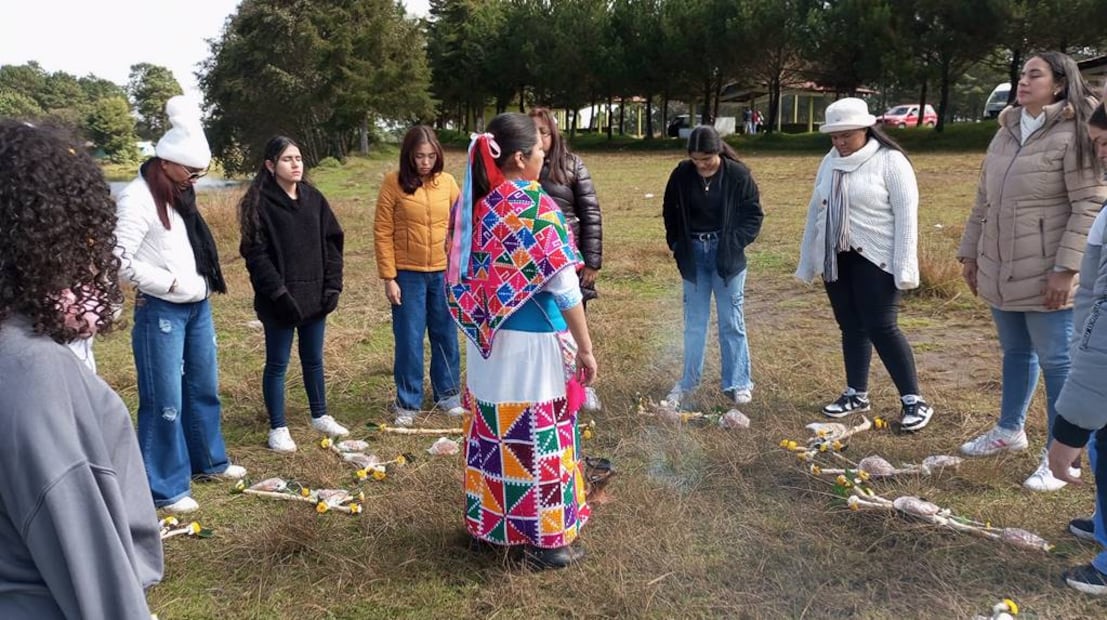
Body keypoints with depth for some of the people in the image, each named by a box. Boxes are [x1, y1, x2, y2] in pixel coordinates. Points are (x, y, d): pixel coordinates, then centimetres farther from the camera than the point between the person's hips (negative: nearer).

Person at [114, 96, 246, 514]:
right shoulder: (137, 199, -17)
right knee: (166, 401, -1)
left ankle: (209, 460, 36)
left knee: (204, 387, 19)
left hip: (198, 306, 9)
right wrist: (170, 282, -17)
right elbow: (118, 261, -21)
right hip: (161, 312, -8)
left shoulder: (178, 192, 7)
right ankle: (165, 489, 10)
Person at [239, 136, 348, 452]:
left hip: (315, 294, 5)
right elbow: (255, 253, -12)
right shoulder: (259, 203, -9)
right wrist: (278, 292, -17)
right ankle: (278, 428, 18)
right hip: (280, 300, -5)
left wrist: (333, 284, 0)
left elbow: (332, 241, 8)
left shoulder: (313, 198, 5)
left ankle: (320, 416, 33)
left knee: (313, 359, 17)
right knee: (277, 363, 6)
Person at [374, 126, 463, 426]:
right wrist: (389, 278, -8)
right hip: (408, 275, -2)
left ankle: (448, 394, 29)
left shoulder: (447, 182, 1)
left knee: (446, 336, 12)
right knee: (409, 340, 5)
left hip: (444, 273, 3)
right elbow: (382, 233, -6)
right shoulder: (393, 183, -7)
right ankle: (407, 403, 18)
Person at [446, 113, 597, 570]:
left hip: (487, 340, 7)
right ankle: (544, 538, 19)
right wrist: (585, 348, -9)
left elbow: (468, 274, 9)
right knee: (536, 441, 6)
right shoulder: (535, 206, -18)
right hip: (532, 343, -7)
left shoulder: (472, 202, 2)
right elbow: (565, 287, -16)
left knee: (495, 436, 18)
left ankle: (491, 521, 33)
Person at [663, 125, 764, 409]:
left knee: (731, 321, 4)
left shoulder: (738, 174, -11)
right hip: (694, 255, 2)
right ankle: (688, 382, 22)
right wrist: (676, 243, 2)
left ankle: (738, 383, 14)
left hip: (726, 256, -2)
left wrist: (735, 243, -12)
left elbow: (754, 214, -3)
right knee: (693, 321, 10)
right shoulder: (681, 175, -5)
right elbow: (670, 212, 10)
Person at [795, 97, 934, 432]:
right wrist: (807, 260, 16)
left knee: (882, 328, -9)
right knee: (851, 327, 11)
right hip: (837, 259, 6)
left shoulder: (890, 161, -9)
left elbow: (906, 215, -13)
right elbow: (815, 212, 16)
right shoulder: (829, 163, 11)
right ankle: (856, 394, 22)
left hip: (876, 259, -6)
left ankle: (914, 400, 1)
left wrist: (904, 266, -18)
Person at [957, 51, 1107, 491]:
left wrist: (1066, 268, -21)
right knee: (1014, 352, 21)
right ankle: (1009, 430, 38)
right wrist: (970, 253, 16)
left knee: (1056, 363, 2)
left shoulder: (1072, 135, -12)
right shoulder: (1005, 133, 11)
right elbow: (984, 199, 16)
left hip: (1046, 275, -7)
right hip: (1001, 269, 7)